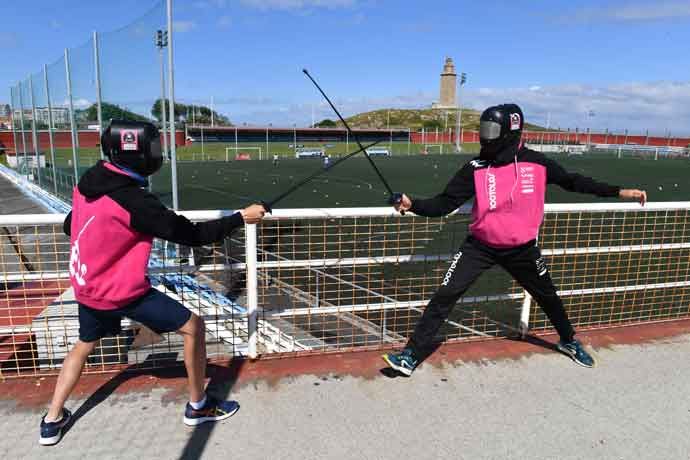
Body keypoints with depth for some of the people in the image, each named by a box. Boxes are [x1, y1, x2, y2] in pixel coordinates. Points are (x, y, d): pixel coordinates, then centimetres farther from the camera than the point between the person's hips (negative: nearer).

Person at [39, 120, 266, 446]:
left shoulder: (88, 183, -2)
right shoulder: (134, 201, -27)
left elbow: (69, 227, 14)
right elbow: (192, 235, -23)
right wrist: (241, 217, -17)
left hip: (87, 286, 8)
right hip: (122, 292, -8)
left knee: (85, 343, 31)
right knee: (193, 326, 3)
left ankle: (52, 421, 38)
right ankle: (198, 407, 17)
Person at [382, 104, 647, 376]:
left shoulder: (536, 163, -9)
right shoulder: (476, 169, -13)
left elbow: (572, 181, 4)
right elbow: (445, 203, -15)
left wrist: (619, 192, 2)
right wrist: (413, 205, -31)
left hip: (522, 248, 2)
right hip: (480, 246, -1)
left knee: (547, 296, 19)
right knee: (445, 295, -12)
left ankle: (568, 341, 49)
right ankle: (412, 355, -2)